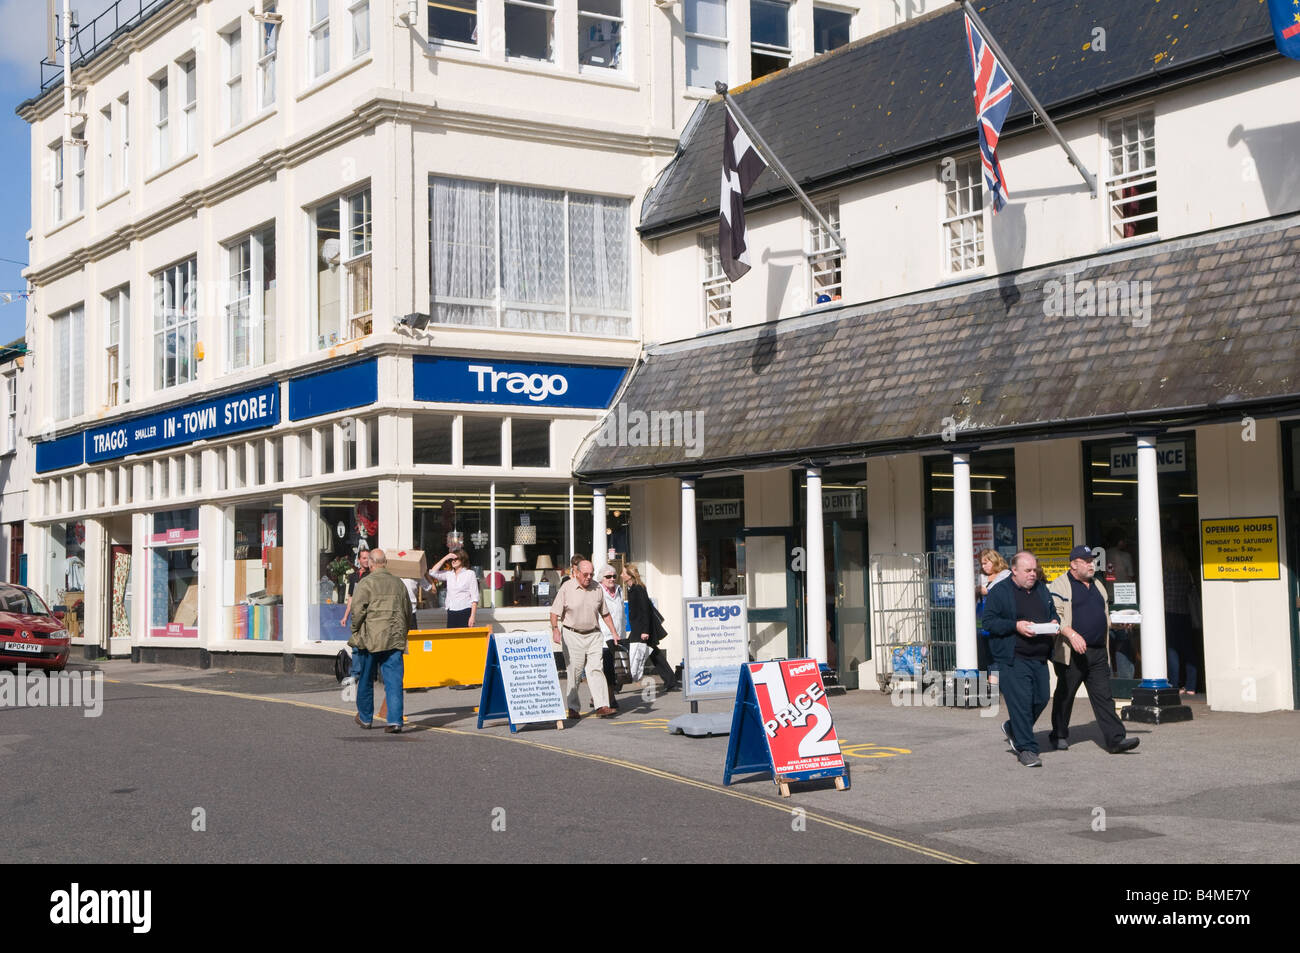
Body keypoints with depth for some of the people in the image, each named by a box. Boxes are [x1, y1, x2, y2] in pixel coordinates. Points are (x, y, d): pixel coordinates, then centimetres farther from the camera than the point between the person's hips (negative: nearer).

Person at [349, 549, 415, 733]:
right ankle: (395, 720, -10)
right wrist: (403, 632, 27)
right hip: (395, 640, 3)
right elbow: (408, 612, 17)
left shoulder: (365, 583, -6)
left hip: (370, 638, -3)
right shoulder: (398, 583, 10)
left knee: (366, 680, 14)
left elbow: (357, 611, -12)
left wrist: (355, 632, 3)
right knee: (394, 681, 0)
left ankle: (365, 717, 26)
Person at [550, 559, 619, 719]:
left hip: (593, 635, 3)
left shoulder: (597, 589, 8)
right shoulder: (566, 589, -3)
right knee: (574, 672, 0)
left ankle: (602, 706, -10)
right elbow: (555, 612, -3)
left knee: (596, 670, -6)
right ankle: (573, 708, 8)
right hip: (573, 635, -3)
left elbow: (605, 614, 16)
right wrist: (555, 630, -17)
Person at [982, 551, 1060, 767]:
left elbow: (1053, 614, 27)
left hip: (1040, 658, 7)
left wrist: (1054, 623, 4)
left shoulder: (1042, 590, 17)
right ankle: (1026, 749, -1)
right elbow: (989, 621, -7)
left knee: (1041, 699, 10)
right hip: (1013, 659, -7)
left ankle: (1013, 729, 34)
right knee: (1021, 702, -8)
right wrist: (1015, 626, -19)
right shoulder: (999, 592, -3)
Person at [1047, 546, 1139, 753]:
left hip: (1098, 652, 5)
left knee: (1103, 696, -1)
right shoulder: (1060, 585, -3)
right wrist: (1071, 634, -26)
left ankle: (1115, 739, -7)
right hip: (1072, 653, -5)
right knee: (1065, 695, 6)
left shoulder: (1097, 586, 20)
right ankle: (1059, 736, 21)